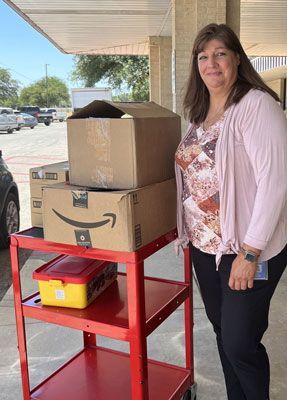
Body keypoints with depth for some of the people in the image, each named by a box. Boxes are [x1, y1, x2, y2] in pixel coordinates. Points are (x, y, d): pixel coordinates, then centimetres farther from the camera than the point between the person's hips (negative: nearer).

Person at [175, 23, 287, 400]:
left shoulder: (257, 105, -14)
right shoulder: (199, 112, 10)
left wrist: (250, 253, -21)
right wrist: (187, 230, 9)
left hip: (248, 249, -7)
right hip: (204, 246, 7)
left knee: (240, 343, 2)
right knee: (222, 332, 19)